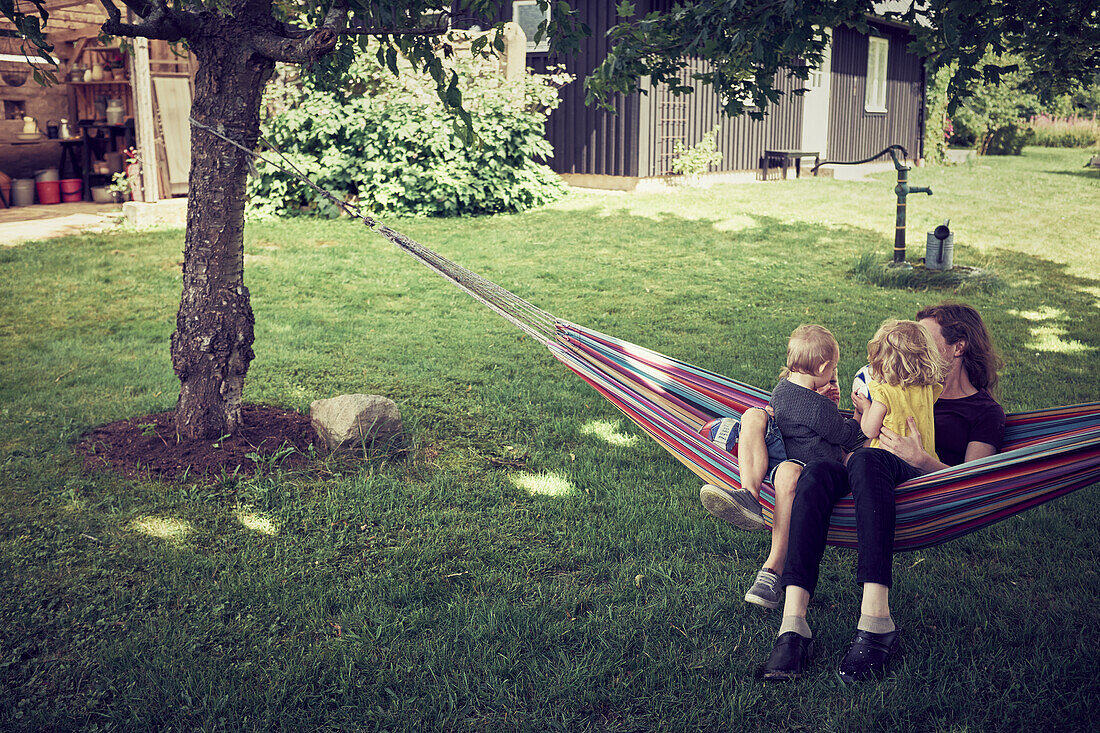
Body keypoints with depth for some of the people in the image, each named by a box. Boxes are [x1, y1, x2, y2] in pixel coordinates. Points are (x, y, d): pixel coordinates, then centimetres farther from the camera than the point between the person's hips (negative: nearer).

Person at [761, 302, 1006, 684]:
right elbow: (865, 440, 31)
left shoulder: (985, 412, 18)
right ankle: (792, 623, -47)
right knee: (818, 472, -32)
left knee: (868, 461, -39)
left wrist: (924, 460, -16)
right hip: (869, 486, 4)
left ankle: (876, 621, -50)